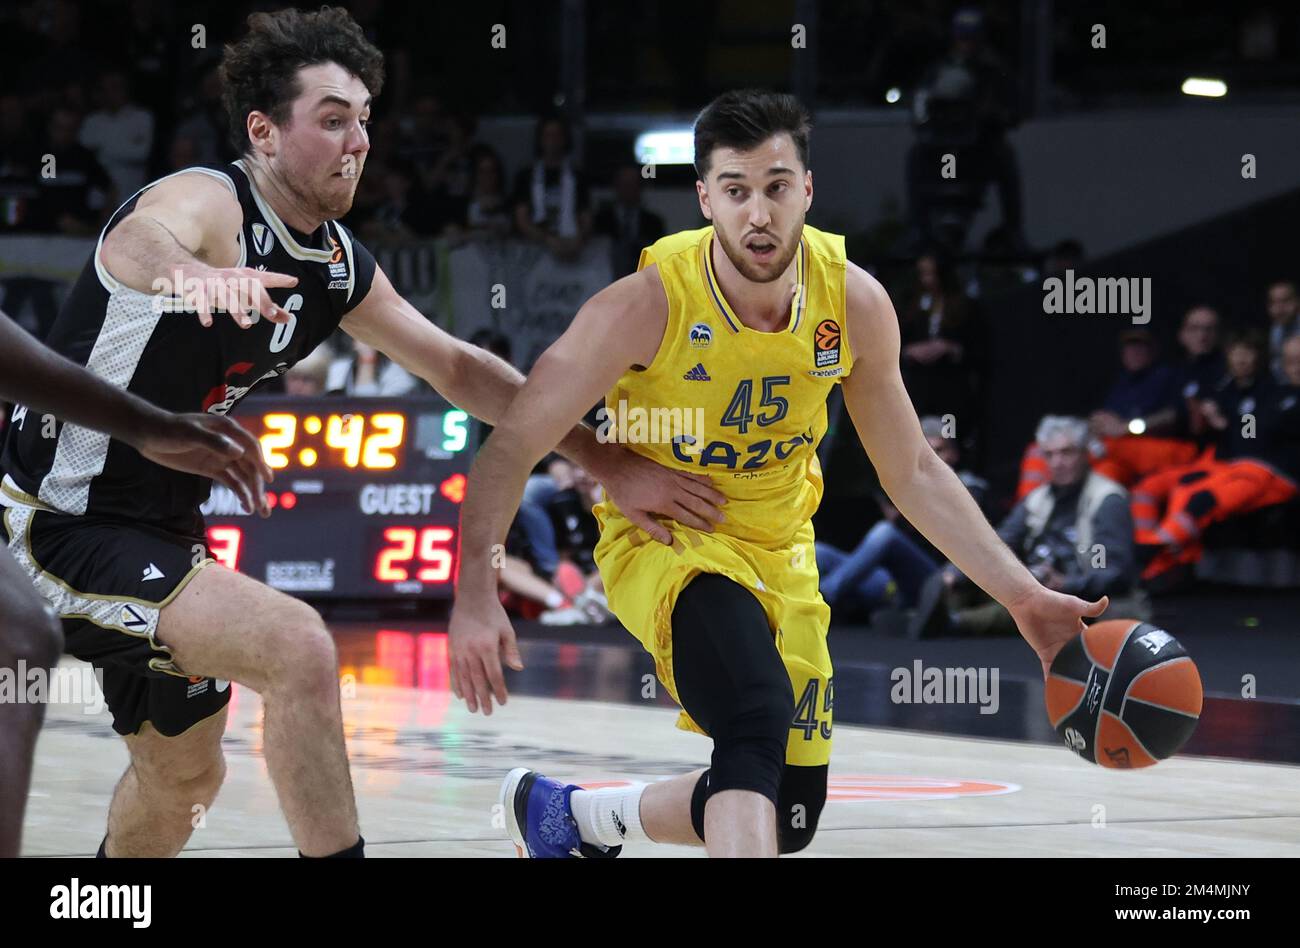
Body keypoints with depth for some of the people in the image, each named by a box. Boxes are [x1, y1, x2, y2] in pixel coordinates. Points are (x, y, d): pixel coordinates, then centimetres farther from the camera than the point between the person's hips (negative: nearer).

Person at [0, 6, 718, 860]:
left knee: (185, 773, 22)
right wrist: (190, 272, -72)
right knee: (297, 647, -27)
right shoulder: (210, 203, -23)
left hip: (159, 528, 10)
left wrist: (610, 464, 6)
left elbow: (459, 369, 12)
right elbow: (133, 243, -47)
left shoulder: (337, 266, 3)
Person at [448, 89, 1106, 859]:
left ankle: (579, 814, 33)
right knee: (758, 721, -34)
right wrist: (476, 597, -32)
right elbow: (514, 446, -21)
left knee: (792, 815, 10)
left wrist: (1023, 595, -5)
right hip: (663, 538, -5)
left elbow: (912, 473, 0)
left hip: (780, 552, 5)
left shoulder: (855, 303, -14)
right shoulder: (650, 304, -25)